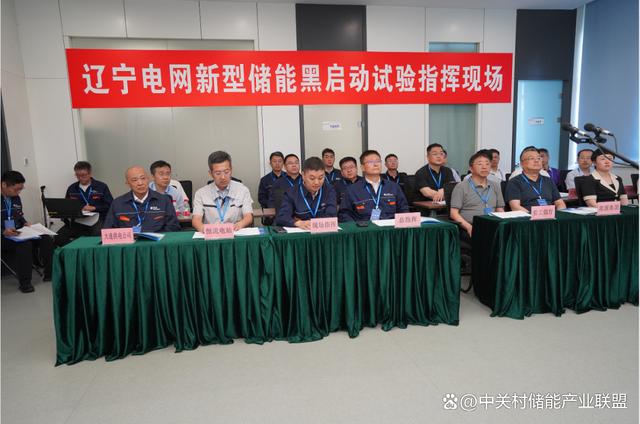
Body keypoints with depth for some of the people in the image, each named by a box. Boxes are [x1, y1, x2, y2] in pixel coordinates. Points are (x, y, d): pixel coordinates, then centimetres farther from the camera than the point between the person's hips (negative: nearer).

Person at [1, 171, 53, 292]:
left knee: (47, 240, -10)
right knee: (25, 244, -33)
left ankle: (49, 273, 1)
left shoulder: (16, 198, 9)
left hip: (18, 234, 7)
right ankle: (24, 282, -22)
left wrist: (25, 223, 4)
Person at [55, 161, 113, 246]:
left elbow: (110, 206, 0)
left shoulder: (101, 187, 7)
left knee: (98, 235, -36)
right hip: (78, 221, 4)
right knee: (58, 237, -21)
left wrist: (94, 208, -11)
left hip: (96, 221, -3)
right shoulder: (71, 189, 16)